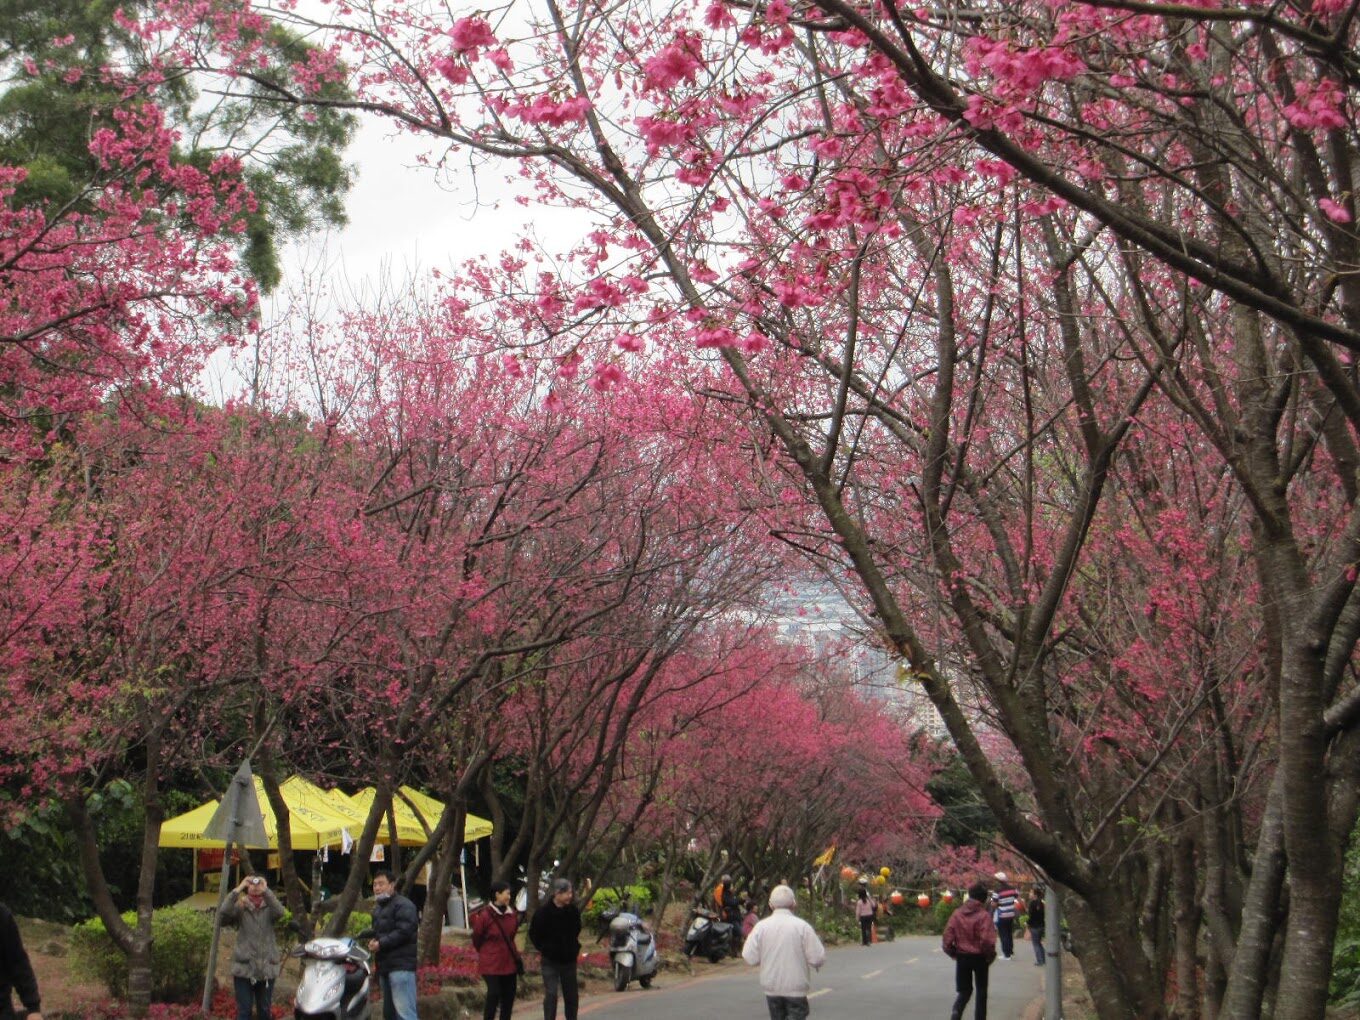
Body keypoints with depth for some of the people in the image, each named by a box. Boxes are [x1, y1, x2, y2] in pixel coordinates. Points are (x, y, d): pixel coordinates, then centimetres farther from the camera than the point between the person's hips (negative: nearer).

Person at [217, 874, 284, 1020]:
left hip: (267, 969, 2)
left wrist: (266, 890, -26)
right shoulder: (240, 907, 3)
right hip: (244, 968, -2)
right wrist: (237, 890, -20)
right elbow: (223, 914, -16)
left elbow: (279, 912, -18)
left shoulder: (269, 908, 5)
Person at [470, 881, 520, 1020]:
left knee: (509, 995, 9)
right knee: (494, 993, -12)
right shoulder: (485, 915, -17)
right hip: (491, 963, -6)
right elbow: (476, 938, -3)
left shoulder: (512, 913, 2)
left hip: (510, 962, 6)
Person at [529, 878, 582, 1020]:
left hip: (569, 960, 4)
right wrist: (543, 949, -1)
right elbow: (534, 934, -1)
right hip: (551, 961, -4)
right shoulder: (543, 912, -14)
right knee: (551, 995, -10)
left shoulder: (574, 911, -2)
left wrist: (575, 947, 10)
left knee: (571, 996, 10)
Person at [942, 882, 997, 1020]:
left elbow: (947, 938, -5)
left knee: (964, 991, 13)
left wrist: (953, 953, 10)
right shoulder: (984, 915, -14)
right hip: (980, 957, -3)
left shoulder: (957, 914, -3)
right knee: (981, 992, 16)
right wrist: (990, 956, -3)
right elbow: (987, 940, -21)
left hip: (962, 957, 3)